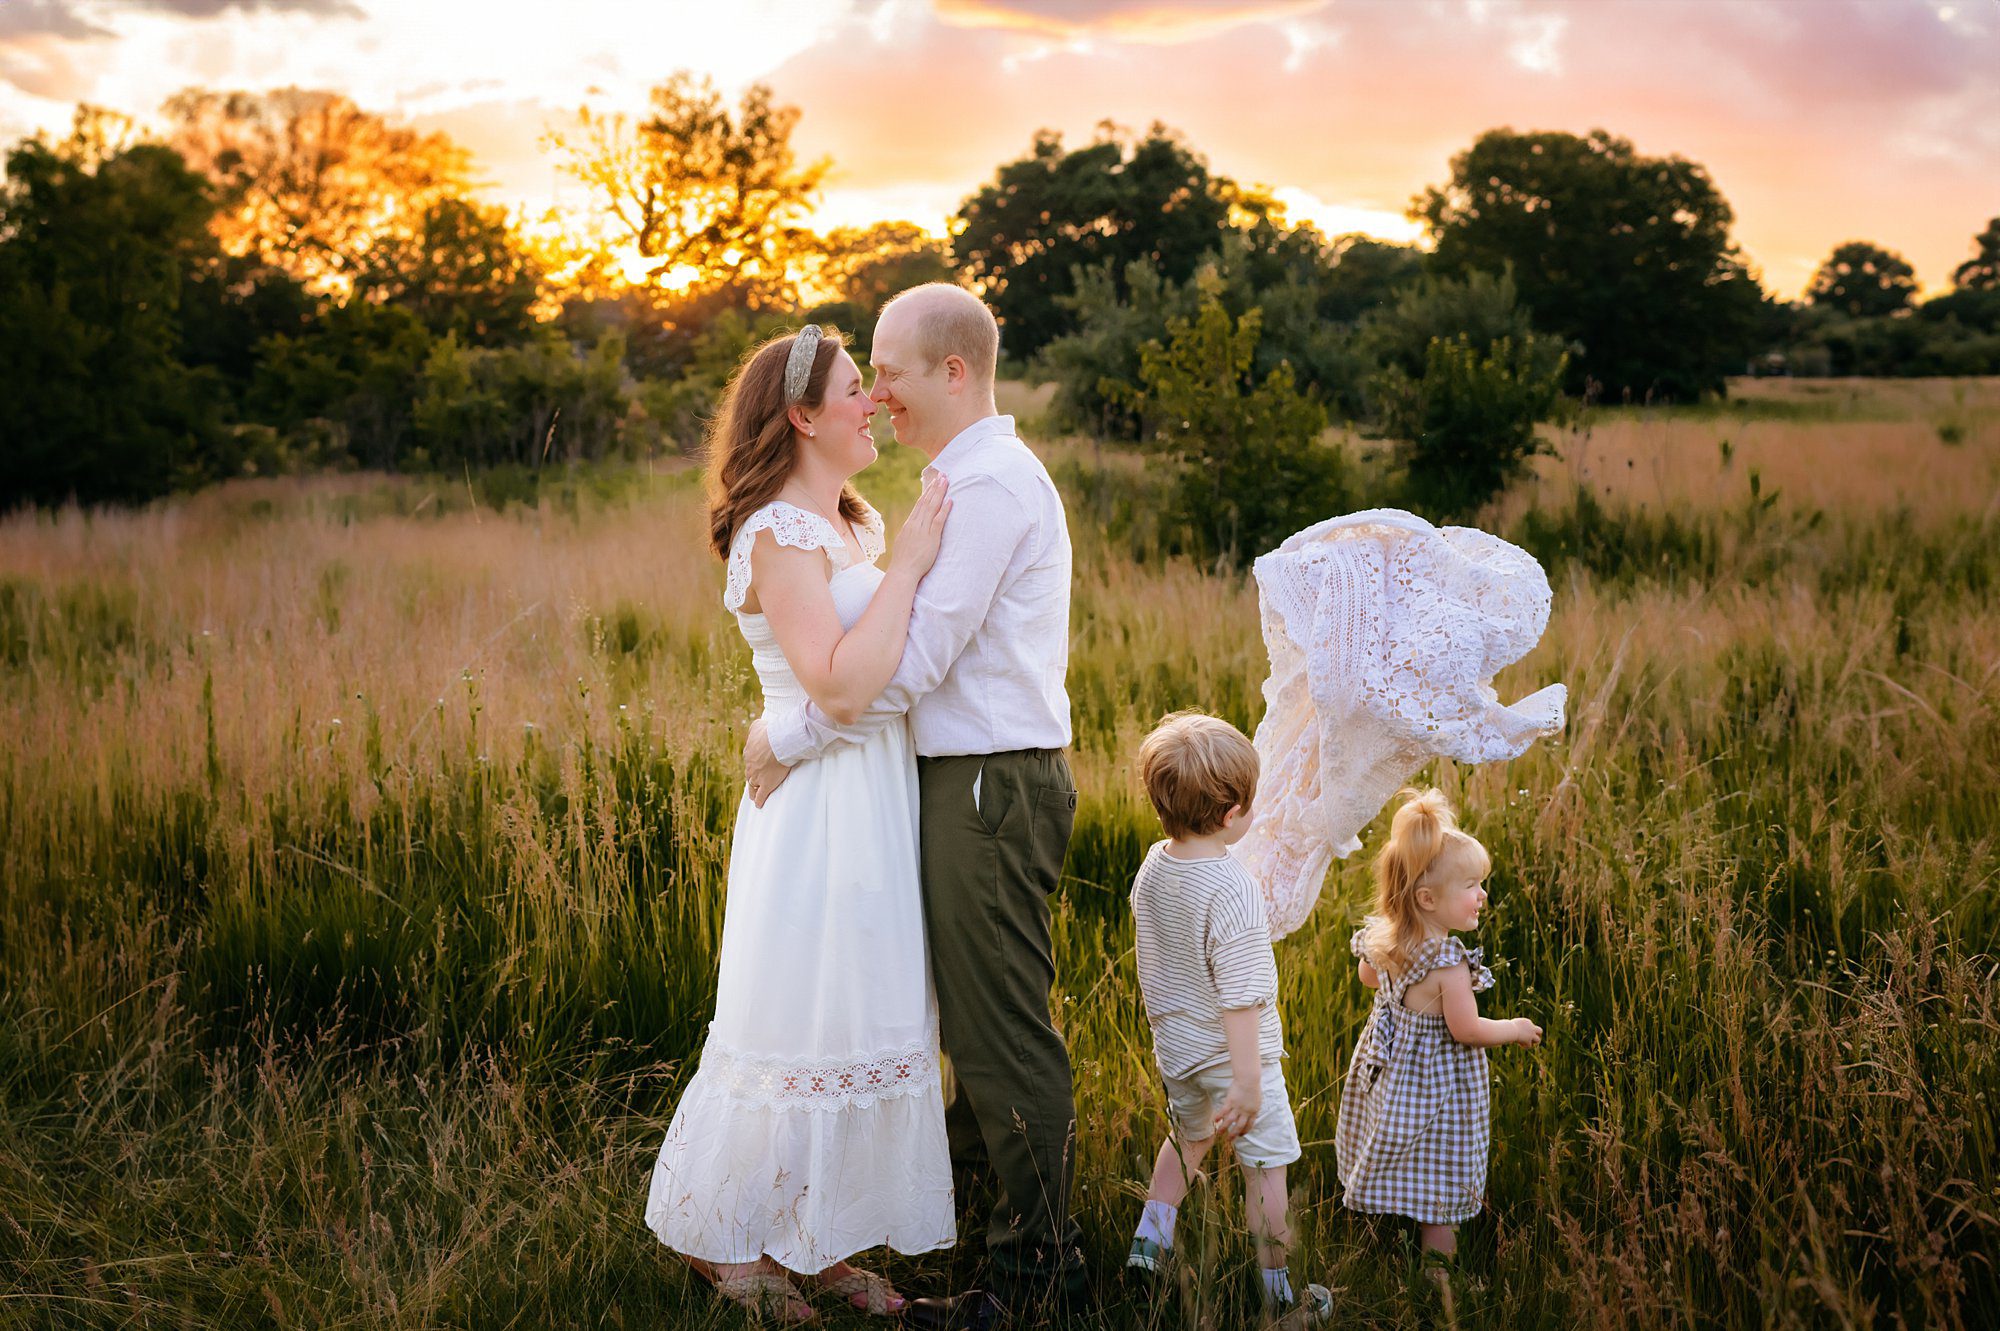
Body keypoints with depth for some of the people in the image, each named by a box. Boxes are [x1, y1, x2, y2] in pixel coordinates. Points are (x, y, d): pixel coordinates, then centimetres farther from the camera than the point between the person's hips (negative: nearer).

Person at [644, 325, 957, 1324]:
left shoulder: (855, 527, 15)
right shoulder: (778, 535, -15)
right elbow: (840, 684, -25)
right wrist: (907, 566, -21)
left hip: (876, 808, 9)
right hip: (822, 815, -9)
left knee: (860, 1026, 13)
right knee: (801, 1030, 0)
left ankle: (809, 1242, 24)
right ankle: (726, 1242, 17)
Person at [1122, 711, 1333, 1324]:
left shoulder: (1152, 867, -5)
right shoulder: (1231, 892, -29)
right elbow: (1239, 997, -28)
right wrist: (1247, 1083, -24)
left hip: (1173, 1045, 7)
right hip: (1229, 1051, -7)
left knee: (1188, 1137, 30)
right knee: (1265, 1163, 8)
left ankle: (1149, 1239, 33)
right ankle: (1277, 1290, 18)